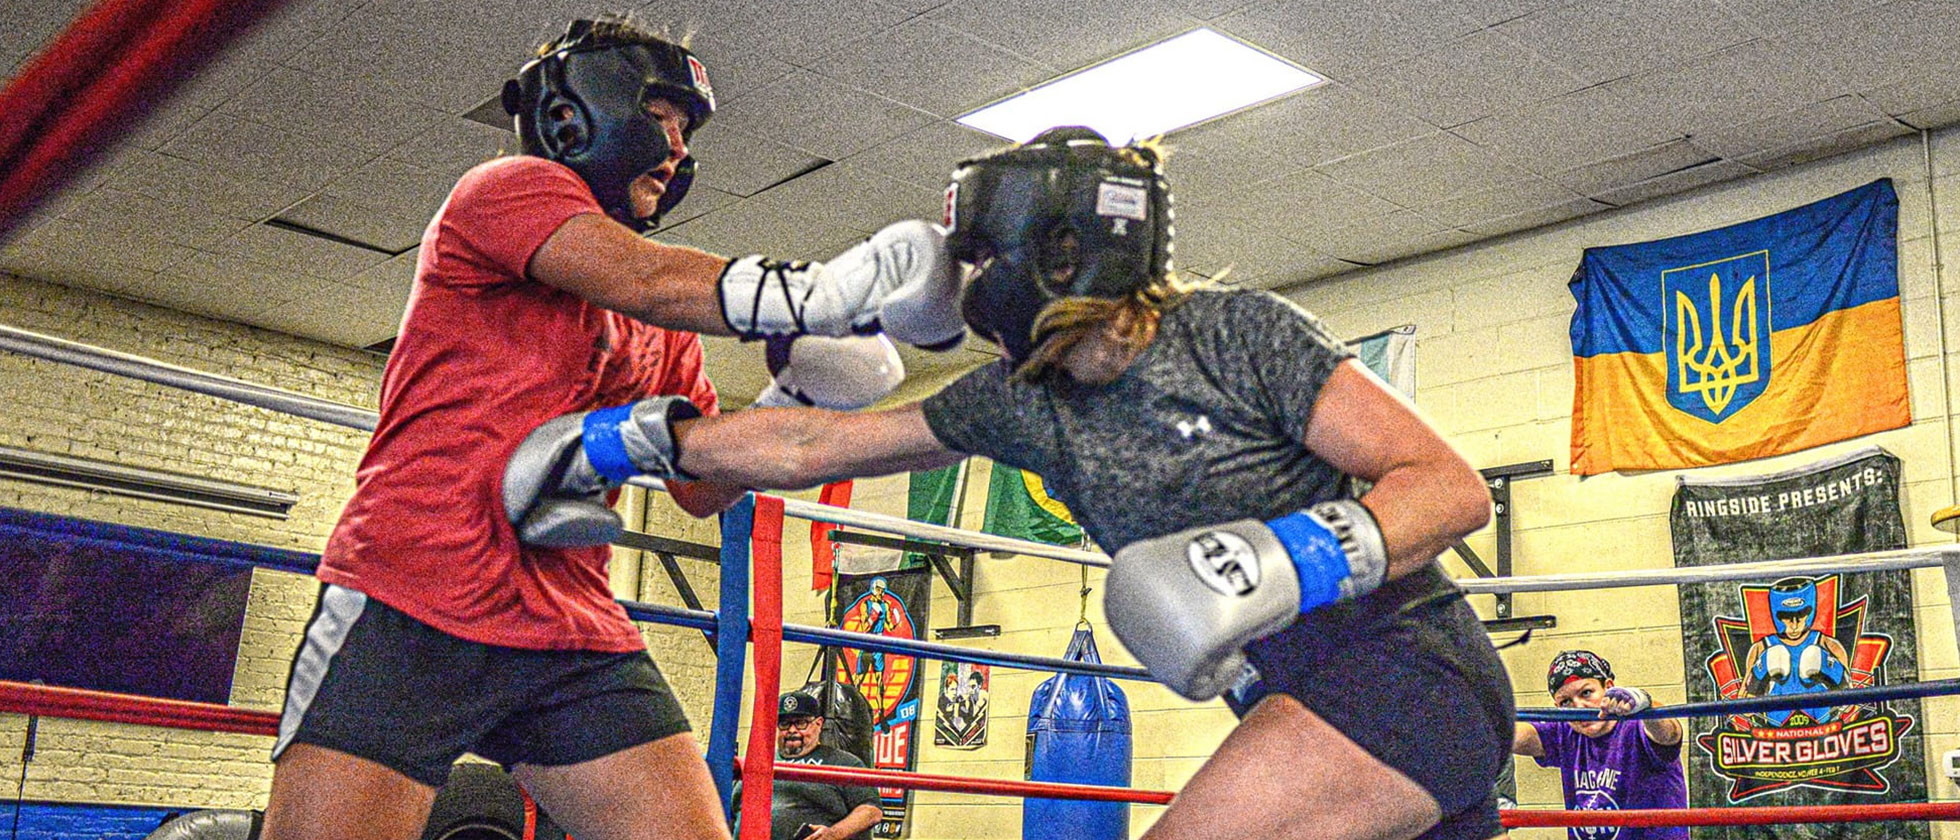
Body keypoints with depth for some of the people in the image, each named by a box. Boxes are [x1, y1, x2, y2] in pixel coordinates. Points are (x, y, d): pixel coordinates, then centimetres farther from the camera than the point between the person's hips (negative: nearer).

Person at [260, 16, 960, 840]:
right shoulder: (507, 187, 1)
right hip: (409, 613, -6)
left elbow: (701, 484, 23)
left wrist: (794, 395, 8)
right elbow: (651, 285, -17)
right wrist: (838, 290, -21)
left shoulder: (665, 341, 22)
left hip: (576, 639, 7)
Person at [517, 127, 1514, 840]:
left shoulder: (1239, 333, -11)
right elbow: (806, 445, 12)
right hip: (1309, 704, 7)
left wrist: (1283, 556, -28)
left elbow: (1454, 486, -13)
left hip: (1404, 662, -7)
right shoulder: (1021, 401, 8)